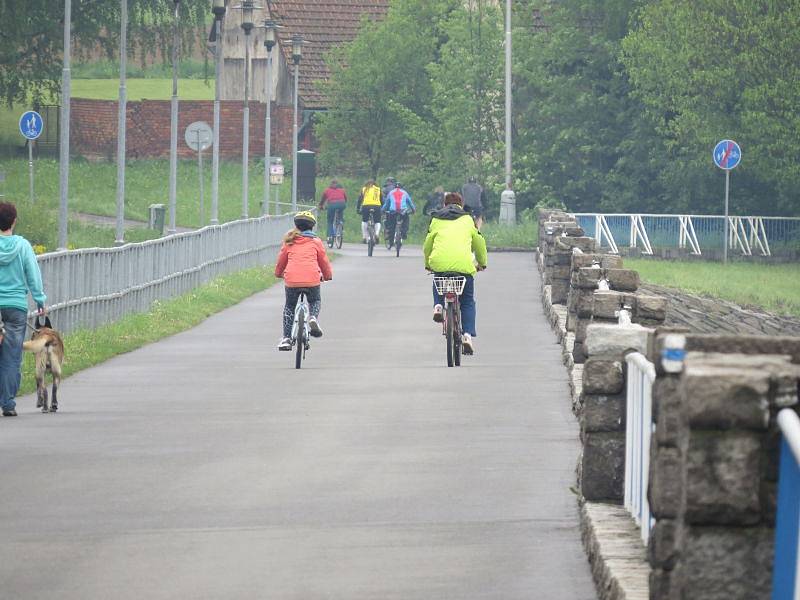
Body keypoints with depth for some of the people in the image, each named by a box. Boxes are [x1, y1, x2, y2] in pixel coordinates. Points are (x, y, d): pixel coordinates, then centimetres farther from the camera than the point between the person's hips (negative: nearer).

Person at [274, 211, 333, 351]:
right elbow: (324, 261, 17)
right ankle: (314, 317, -7)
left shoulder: (289, 242, 13)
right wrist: (327, 275, 34)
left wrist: (279, 273, 42)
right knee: (315, 301, 27)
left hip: (291, 279, 1)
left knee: (289, 306, 20)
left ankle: (286, 338, 13)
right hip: (312, 279, -1)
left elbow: (281, 260, 22)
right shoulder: (316, 242, 11)